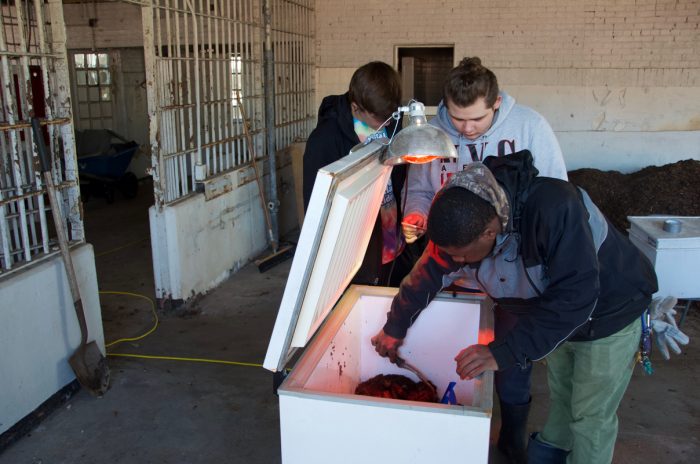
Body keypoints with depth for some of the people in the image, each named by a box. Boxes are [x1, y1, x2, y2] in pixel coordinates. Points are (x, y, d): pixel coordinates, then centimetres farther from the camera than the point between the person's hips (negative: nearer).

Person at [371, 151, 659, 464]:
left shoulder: (555, 208, -43)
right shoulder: (461, 220, -22)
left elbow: (575, 296, -44)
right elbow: (428, 273, -7)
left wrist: (505, 352, -47)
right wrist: (395, 327, 2)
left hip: (609, 313, -5)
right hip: (555, 314, 6)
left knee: (591, 416, 5)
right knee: (560, 394, 24)